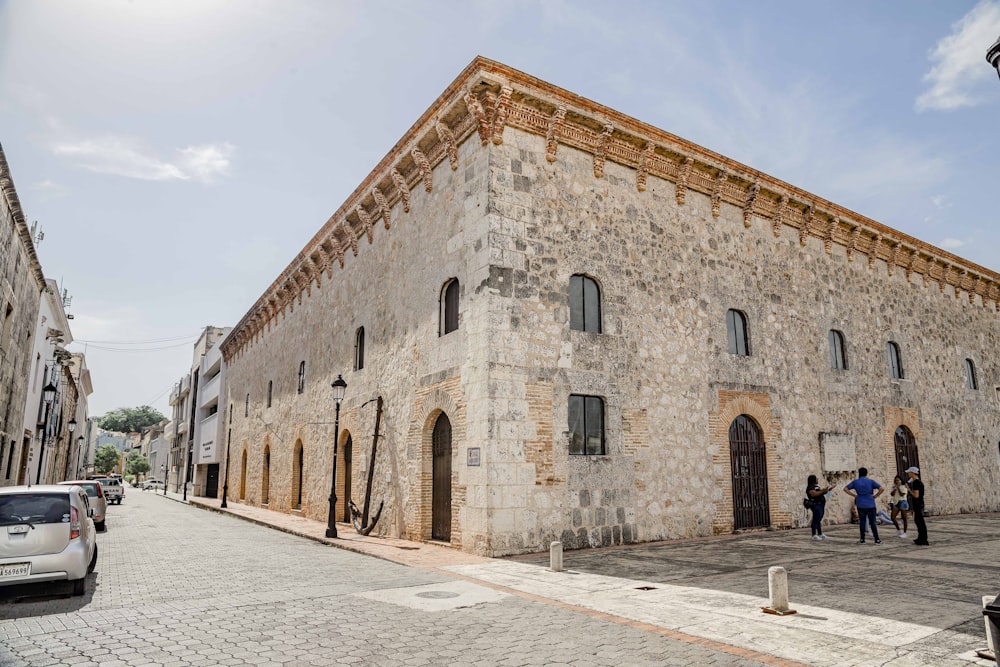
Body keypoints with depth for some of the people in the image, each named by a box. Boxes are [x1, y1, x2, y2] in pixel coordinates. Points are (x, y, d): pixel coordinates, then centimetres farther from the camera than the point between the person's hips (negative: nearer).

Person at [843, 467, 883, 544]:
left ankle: (862, 539, 9)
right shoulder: (871, 481, 0)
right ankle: (877, 540, 5)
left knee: (862, 522, 7)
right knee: (873, 522, 4)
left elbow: (845, 489, 2)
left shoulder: (855, 482, 4)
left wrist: (854, 495, 4)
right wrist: (875, 496, -1)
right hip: (870, 505, -1)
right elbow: (881, 489, -10)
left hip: (860, 505, 1)